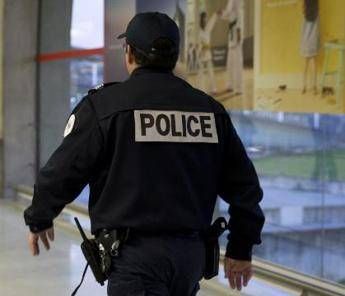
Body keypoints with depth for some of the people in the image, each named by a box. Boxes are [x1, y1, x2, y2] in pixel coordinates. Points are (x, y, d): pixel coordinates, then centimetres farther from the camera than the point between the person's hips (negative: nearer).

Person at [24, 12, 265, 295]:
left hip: (137, 254, -6)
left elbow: (63, 171, -4)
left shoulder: (104, 104, -7)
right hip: (192, 254, 6)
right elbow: (244, 182, 11)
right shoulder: (210, 109, 8)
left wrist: (39, 219, 15)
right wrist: (241, 249, 22)